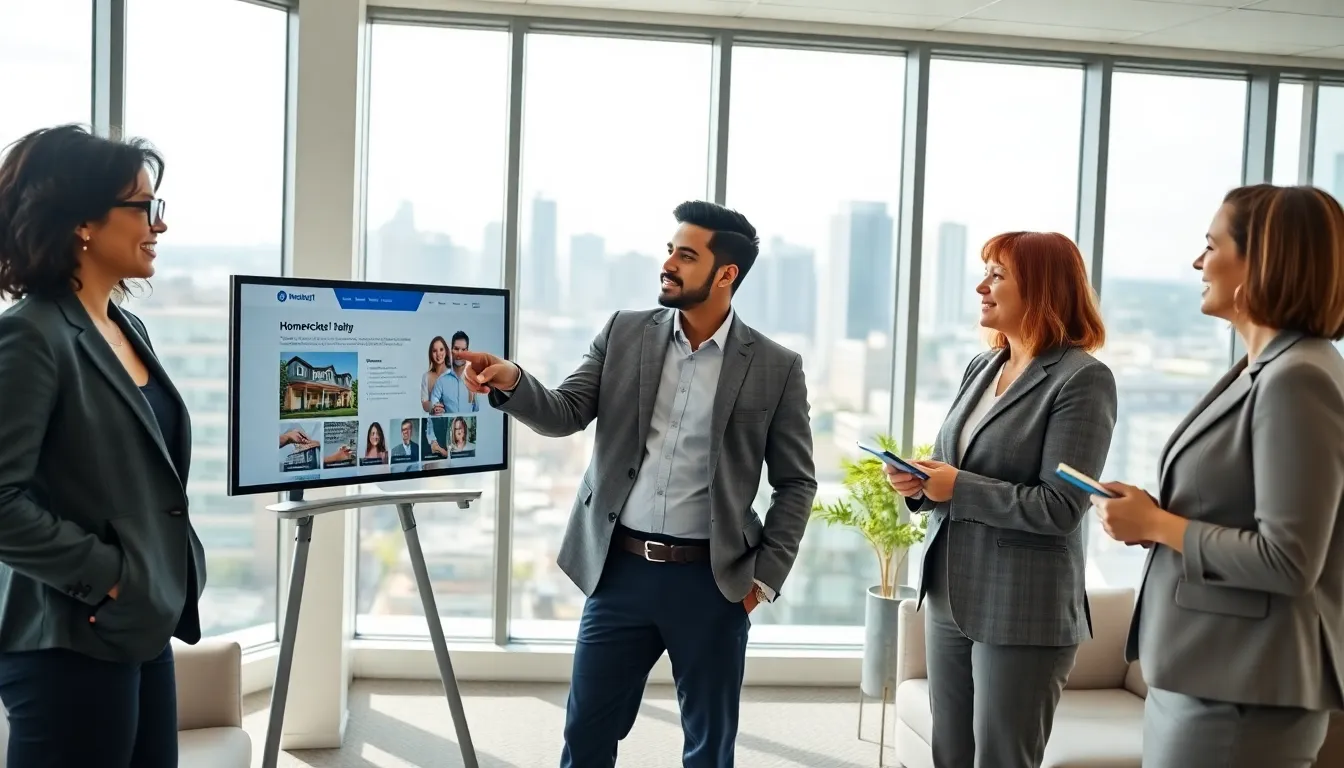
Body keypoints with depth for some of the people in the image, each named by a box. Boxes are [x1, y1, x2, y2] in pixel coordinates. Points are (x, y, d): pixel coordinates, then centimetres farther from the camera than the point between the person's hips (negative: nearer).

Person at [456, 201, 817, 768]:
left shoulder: (775, 367, -3)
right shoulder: (625, 333, 3)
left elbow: (796, 482, 2)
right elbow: (565, 415, -1)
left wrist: (767, 575, -4)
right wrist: (511, 381, -20)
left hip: (712, 579, -1)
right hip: (621, 569, 2)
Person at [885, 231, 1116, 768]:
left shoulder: (1082, 378, -12)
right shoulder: (981, 367, 11)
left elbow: (1059, 507, -19)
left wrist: (958, 487, -18)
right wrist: (920, 484, -5)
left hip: (1022, 611, -7)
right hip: (950, 599, 7)